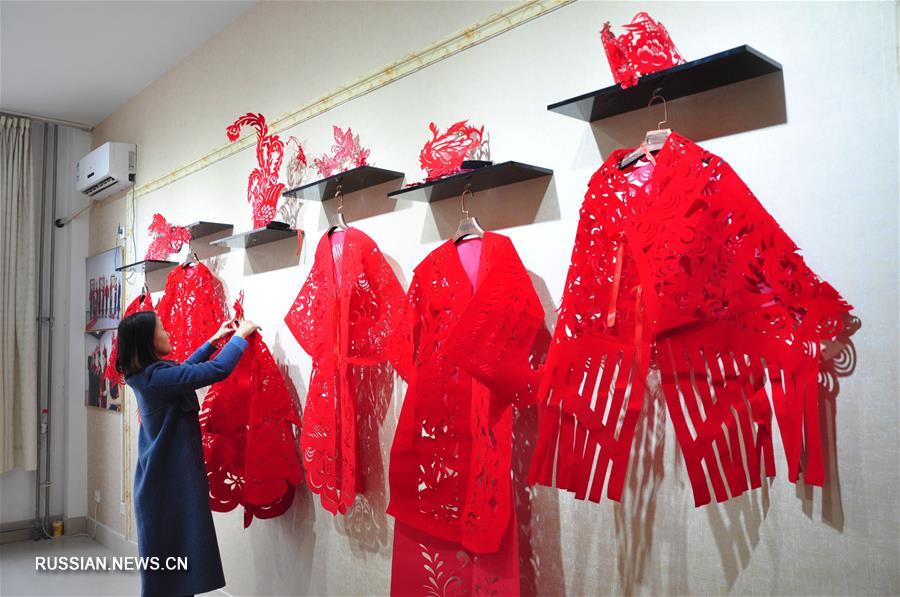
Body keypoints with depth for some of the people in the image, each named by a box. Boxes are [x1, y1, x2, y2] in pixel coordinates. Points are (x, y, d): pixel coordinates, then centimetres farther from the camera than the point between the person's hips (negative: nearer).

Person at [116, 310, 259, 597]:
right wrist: (240, 336, -12)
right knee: (174, 554, 0)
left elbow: (182, 369, 24)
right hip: (173, 479, -9)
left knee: (165, 556, 18)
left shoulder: (144, 374, 6)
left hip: (161, 476, 9)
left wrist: (214, 341, 21)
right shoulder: (157, 377, -23)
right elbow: (218, 370, -26)